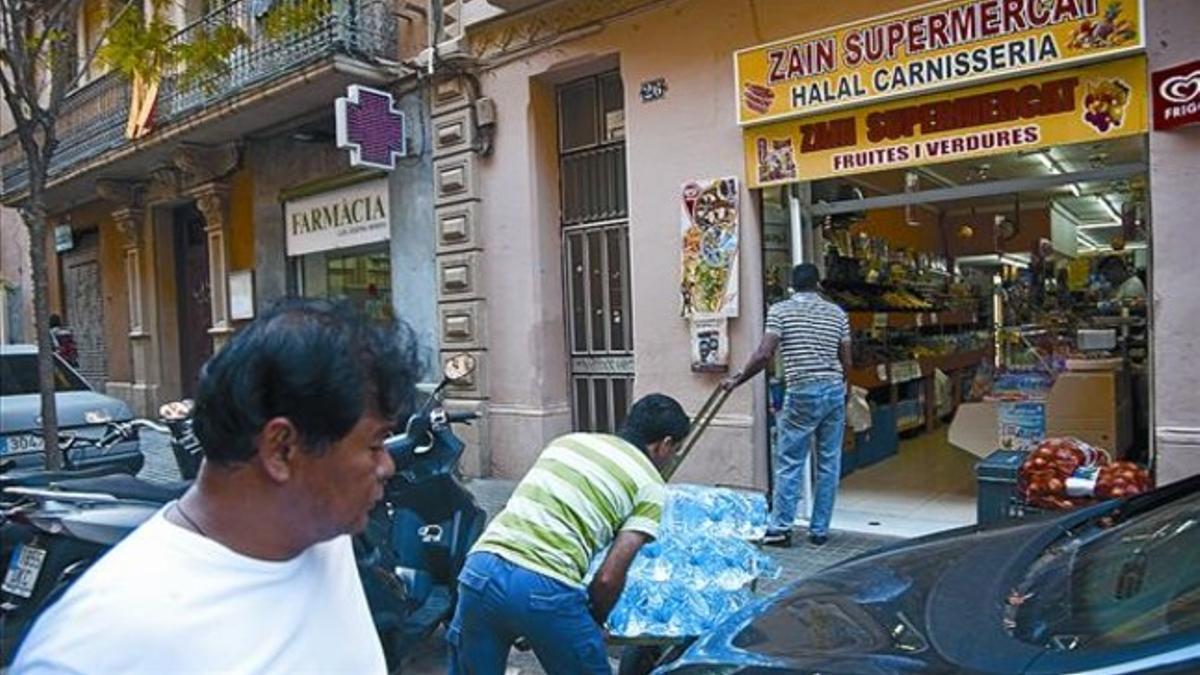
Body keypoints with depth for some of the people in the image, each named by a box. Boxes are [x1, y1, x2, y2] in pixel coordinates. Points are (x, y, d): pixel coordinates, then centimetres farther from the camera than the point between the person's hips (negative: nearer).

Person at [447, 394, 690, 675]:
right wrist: (593, 624, 20)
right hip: (546, 589, -5)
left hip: (481, 571, 6)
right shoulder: (649, 483, 7)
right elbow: (608, 577, -1)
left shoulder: (568, 440, 22)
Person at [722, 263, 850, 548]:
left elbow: (764, 355, -12)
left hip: (802, 393, -4)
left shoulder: (780, 310, -1)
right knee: (829, 464, 8)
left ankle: (780, 527, 3)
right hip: (835, 391, 4)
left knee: (789, 463, 3)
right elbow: (846, 362, 10)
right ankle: (820, 530, 14)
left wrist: (737, 379, -1)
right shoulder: (837, 313, 10)